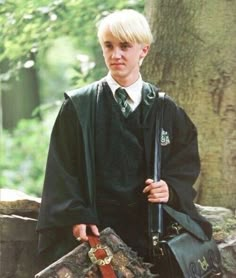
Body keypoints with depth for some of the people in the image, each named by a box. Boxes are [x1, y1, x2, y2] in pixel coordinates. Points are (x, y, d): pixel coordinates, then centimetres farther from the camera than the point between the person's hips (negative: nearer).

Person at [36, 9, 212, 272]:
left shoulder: (167, 111, 10)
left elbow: (185, 164, 14)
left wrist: (170, 189, -8)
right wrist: (77, 217, -10)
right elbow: (62, 170, 2)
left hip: (150, 225, 2)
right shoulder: (78, 106, 5)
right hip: (94, 226, -1)